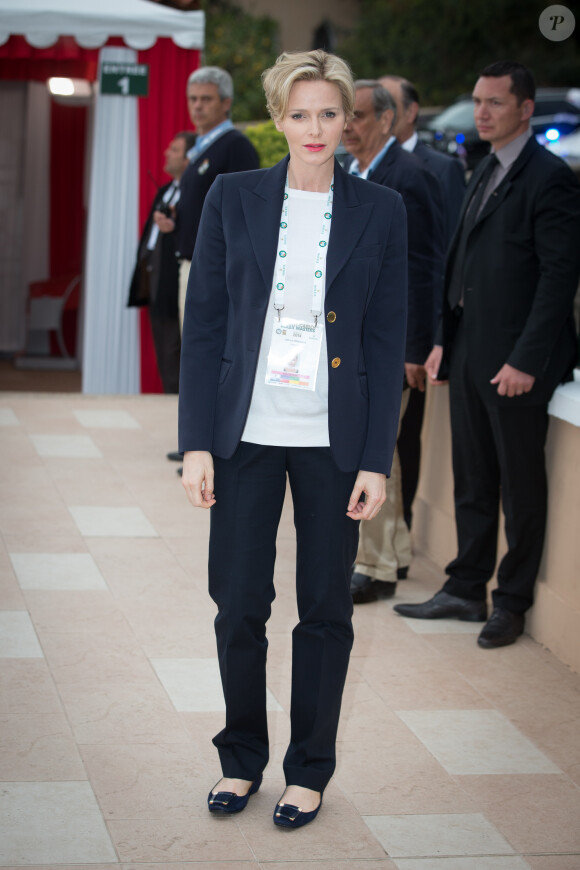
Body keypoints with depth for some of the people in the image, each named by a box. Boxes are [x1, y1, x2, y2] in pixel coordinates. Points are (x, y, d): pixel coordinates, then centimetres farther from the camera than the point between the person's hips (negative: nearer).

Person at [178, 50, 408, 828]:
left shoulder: (381, 212, 1)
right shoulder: (233, 199, 1)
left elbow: (388, 343, 0)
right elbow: (203, 324, 1)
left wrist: (378, 460, -5)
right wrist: (197, 441, -5)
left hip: (333, 440, 0)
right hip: (247, 434, 0)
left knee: (326, 609, 7)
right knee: (238, 604, 5)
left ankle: (310, 770, 23)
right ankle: (242, 757, 25)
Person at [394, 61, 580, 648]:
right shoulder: (483, 175, 15)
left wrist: (527, 360, -19)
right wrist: (444, 341, 12)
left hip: (515, 362, -8)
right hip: (469, 354, 8)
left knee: (521, 485, 4)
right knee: (472, 479, 14)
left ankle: (512, 603, 14)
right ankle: (466, 589, 24)